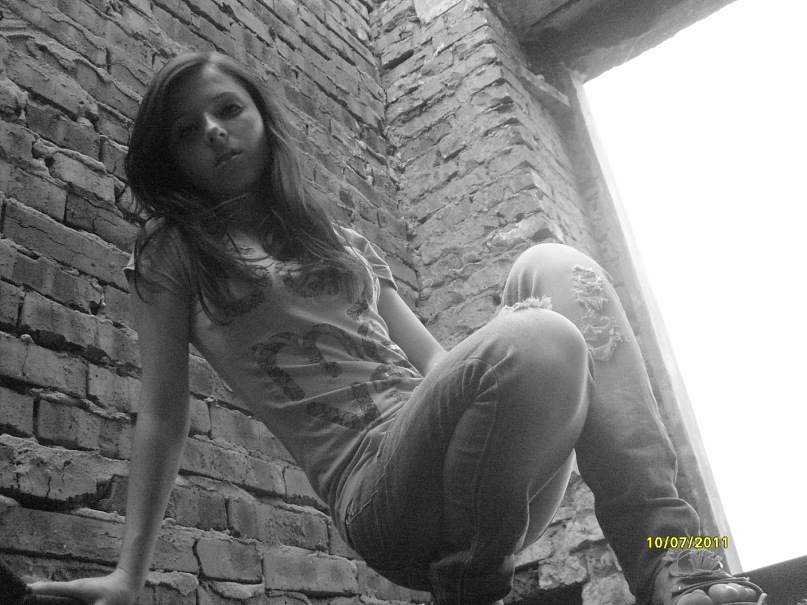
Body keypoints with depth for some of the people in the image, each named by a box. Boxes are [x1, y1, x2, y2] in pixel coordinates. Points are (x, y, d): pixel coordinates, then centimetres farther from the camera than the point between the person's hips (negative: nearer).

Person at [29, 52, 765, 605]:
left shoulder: (343, 242, 22)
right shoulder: (172, 251, 10)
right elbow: (163, 414, 6)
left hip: (474, 469, 6)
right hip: (379, 488, -5)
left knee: (554, 265, -17)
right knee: (538, 341, -32)